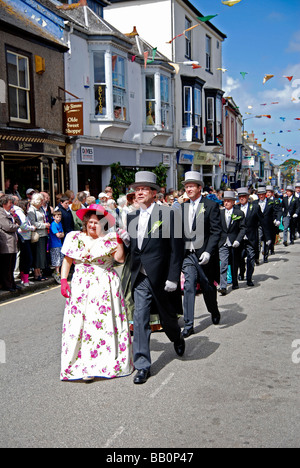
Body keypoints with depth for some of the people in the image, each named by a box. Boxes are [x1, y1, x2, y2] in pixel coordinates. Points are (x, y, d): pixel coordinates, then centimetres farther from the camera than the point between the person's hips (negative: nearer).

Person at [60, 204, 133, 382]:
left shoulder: (109, 239, 1)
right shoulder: (76, 238, 9)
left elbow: (120, 258, -13)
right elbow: (67, 260, 12)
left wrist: (119, 240, -17)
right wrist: (64, 280, 2)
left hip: (106, 286, -2)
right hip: (81, 288, 2)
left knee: (107, 323, -1)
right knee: (80, 325, -2)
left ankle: (110, 362, 11)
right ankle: (85, 365, 4)